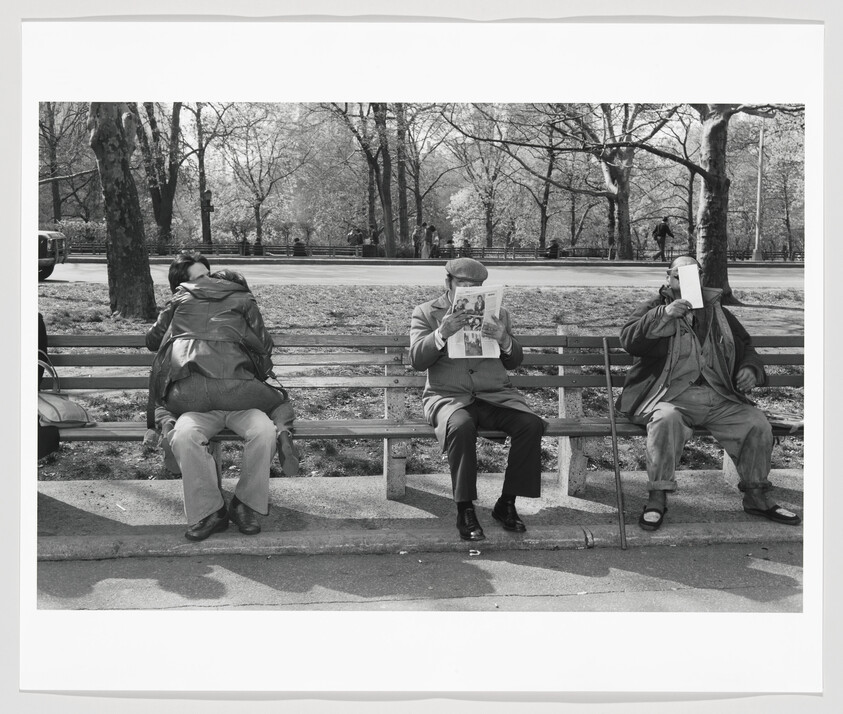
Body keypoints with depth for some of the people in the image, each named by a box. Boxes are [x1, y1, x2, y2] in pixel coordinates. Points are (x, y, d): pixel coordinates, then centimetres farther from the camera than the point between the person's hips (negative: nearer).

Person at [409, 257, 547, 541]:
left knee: (532, 424, -24)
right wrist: (442, 333, -21)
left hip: (495, 395, 3)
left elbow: (514, 362, 15)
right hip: (448, 396, -3)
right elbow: (417, 360, -3)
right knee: (461, 427, -37)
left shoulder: (497, 313, 17)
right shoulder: (426, 313, 9)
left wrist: (504, 340, -9)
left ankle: (506, 504, -9)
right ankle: (465, 511, -22)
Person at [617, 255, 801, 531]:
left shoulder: (717, 314, 22)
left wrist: (750, 369, 8)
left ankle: (757, 497, 6)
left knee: (757, 422, -14)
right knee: (667, 418, -36)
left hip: (718, 399, 5)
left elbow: (746, 348, 31)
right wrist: (664, 315, -20)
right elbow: (629, 340, -10)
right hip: (669, 396, -4)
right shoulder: (653, 309, 8)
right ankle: (657, 498, -25)